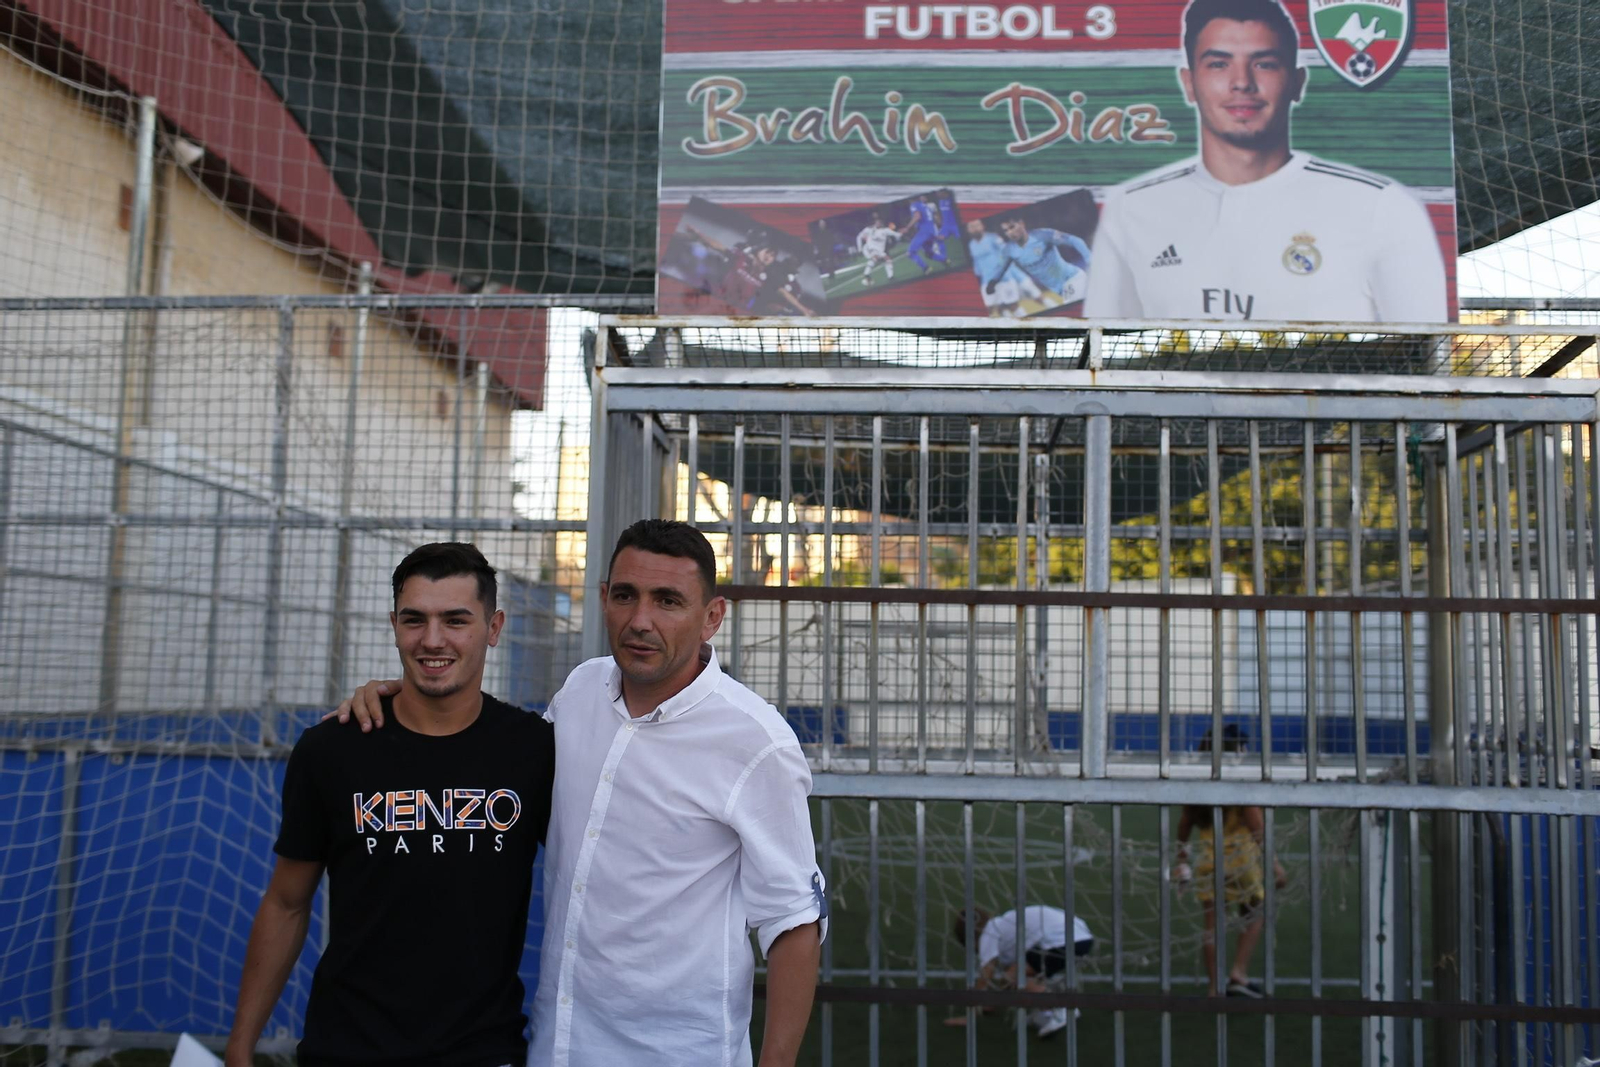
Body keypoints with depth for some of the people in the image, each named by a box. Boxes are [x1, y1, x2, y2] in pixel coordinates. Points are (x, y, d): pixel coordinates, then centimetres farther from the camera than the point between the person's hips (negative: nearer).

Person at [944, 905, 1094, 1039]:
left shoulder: (989, 932, 4)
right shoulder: (1006, 927, 29)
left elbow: (984, 979, 0)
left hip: (1061, 939, -10)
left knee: (1012, 977, -5)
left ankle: (1059, 1012, -11)